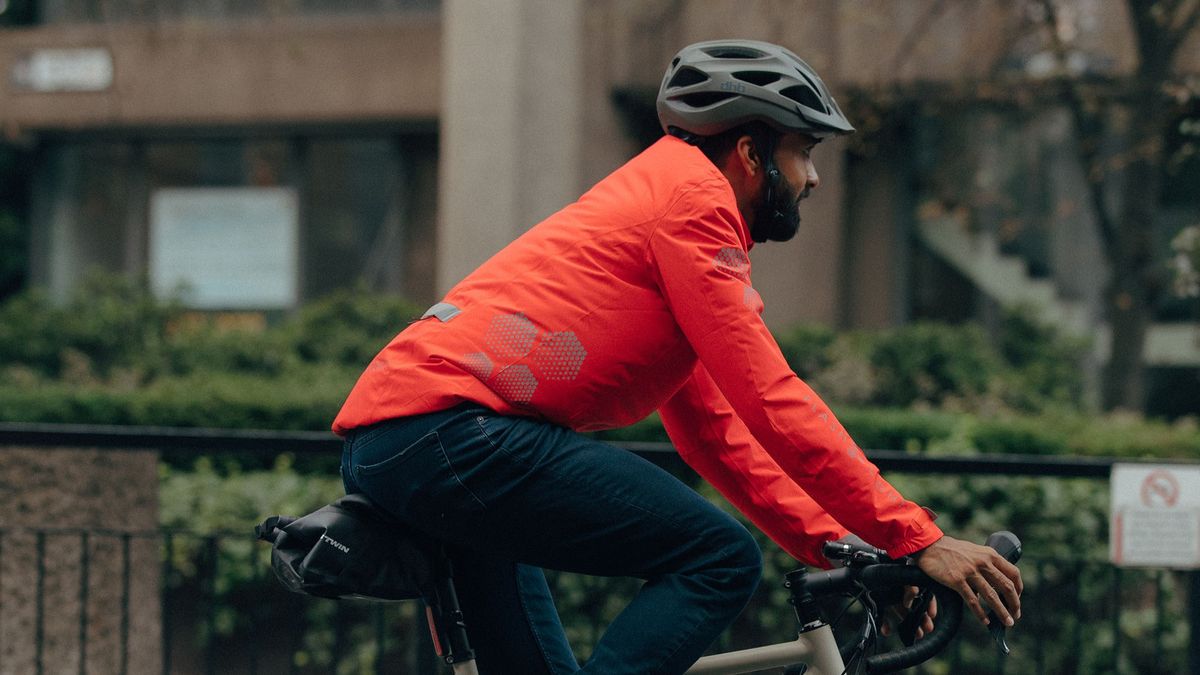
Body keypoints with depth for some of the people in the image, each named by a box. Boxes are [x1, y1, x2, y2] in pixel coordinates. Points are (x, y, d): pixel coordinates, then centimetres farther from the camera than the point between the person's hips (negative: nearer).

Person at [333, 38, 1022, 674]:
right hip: (448, 429, -11)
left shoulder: (650, 195, 27)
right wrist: (917, 540, -8)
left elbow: (715, 430, 27)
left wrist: (836, 544, 18)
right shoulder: (693, 194, -4)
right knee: (723, 561, -11)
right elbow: (770, 403, -10)